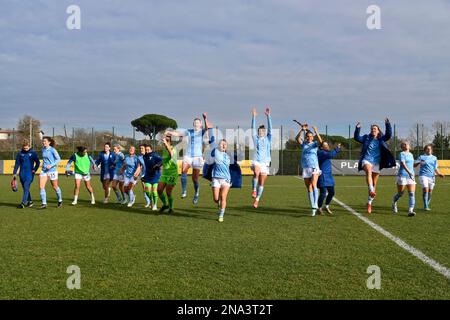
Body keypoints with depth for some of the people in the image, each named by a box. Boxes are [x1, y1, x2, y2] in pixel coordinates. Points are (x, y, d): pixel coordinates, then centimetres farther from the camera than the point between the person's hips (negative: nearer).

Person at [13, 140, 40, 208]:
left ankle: (23, 203, -17)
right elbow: (17, 164, 9)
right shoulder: (20, 154, 6)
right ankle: (30, 201, 22)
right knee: (25, 188, 9)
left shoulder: (33, 153, 0)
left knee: (26, 187, -14)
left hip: (30, 173, -4)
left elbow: (38, 162, 8)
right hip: (22, 174, 4)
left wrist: (34, 170, -3)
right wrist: (14, 173, 3)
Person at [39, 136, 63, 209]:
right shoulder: (43, 150, 8)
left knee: (55, 187, 8)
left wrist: (51, 165, -20)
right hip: (44, 170, 5)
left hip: (52, 170, -5)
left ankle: (60, 201, 31)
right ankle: (44, 203, -6)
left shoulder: (52, 150, -11)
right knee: (41, 186, -10)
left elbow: (58, 159, -10)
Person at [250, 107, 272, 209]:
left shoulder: (268, 139, 11)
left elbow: (270, 128, 2)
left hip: (265, 162, 1)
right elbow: (253, 128, 2)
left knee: (261, 183, 3)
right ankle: (254, 190, -19)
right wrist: (254, 116, -5)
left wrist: (268, 116, -6)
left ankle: (257, 199, 17)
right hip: (256, 161, -1)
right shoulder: (256, 138, 10)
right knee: (256, 173, -34)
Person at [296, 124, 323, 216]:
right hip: (305, 168, 3)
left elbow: (320, 141, -17)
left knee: (314, 185, -24)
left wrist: (316, 132, -30)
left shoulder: (315, 144, 5)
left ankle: (315, 204, -24)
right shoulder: (303, 144, 10)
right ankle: (313, 208, 9)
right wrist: (302, 130, -19)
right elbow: (297, 138, -8)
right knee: (309, 189, 3)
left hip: (314, 167, -3)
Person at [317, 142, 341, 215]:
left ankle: (327, 207, 29)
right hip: (322, 176, -10)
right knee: (323, 193, -9)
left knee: (331, 192, 11)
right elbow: (331, 155, -29)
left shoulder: (325, 153, 14)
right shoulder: (321, 153, -15)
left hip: (328, 176, 10)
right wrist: (337, 148, -21)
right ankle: (320, 208, 9)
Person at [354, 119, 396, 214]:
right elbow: (356, 137, 1)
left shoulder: (381, 139, 9)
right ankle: (371, 191, -52)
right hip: (367, 160, -2)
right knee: (368, 171, -38)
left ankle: (369, 203, 18)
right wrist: (357, 128, -12)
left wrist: (388, 124, -17)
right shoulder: (366, 138, 10)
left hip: (377, 162, 2)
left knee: (374, 184, 6)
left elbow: (389, 135, -6)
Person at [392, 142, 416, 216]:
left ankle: (410, 211, -16)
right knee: (400, 193, 5)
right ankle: (394, 203, 36)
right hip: (402, 176, -6)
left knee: (412, 194, -9)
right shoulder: (402, 154, -6)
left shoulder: (411, 154, 16)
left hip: (411, 176, 6)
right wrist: (409, 172, -33)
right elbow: (403, 164, -21)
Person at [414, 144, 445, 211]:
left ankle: (427, 205, 16)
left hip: (431, 176, 4)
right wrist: (419, 163, -22)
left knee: (430, 192, 3)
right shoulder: (421, 157, 4)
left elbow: (435, 168, 19)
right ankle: (425, 206, -13)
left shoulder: (434, 158, 15)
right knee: (425, 190, -16)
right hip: (423, 175, -4)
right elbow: (414, 165, -1)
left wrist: (439, 174, 3)